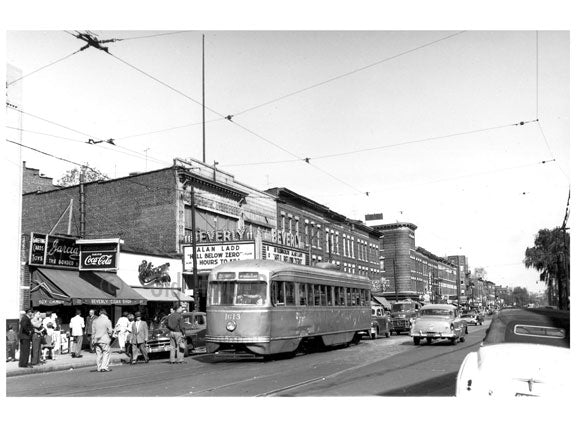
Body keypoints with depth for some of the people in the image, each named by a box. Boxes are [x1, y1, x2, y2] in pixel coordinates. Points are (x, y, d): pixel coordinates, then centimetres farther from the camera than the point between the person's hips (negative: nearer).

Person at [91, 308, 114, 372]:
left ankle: (99, 368, 11)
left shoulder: (95, 321, 6)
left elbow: (93, 331, 8)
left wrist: (93, 340, 13)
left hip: (97, 340, 5)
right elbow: (110, 331, -11)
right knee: (106, 353, 2)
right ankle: (104, 367, -6)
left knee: (98, 354, 9)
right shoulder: (107, 321, -9)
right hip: (105, 339, -5)